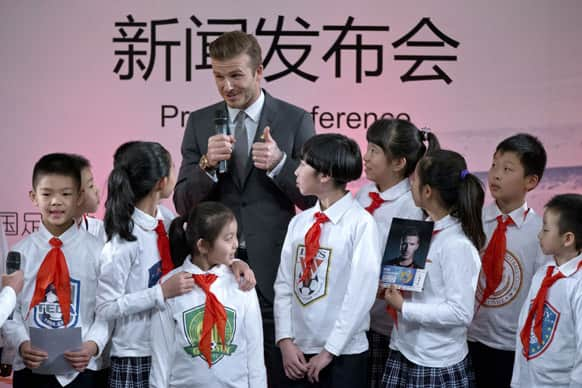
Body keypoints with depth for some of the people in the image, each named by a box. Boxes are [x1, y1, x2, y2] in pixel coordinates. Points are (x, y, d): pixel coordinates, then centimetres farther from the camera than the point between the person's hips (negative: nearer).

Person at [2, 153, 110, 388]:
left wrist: (93, 345, -20)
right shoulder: (20, 253, 2)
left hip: (81, 368, -1)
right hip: (31, 368, 1)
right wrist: (22, 343, -16)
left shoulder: (97, 251, -1)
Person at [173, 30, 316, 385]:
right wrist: (208, 163, -15)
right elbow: (183, 203, 4)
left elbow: (313, 198, 0)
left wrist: (279, 162, -17)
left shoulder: (295, 121, 0)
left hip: (272, 269, -2)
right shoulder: (200, 122, 7)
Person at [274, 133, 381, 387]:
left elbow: (361, 294, -13)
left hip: (344, 355, -4)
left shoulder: (361, 223, -11)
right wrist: (285, 341, -5)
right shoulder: (299, 222, 5)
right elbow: (284, 283, 5)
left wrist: (329, 351, -12)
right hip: (298, 351, 5)